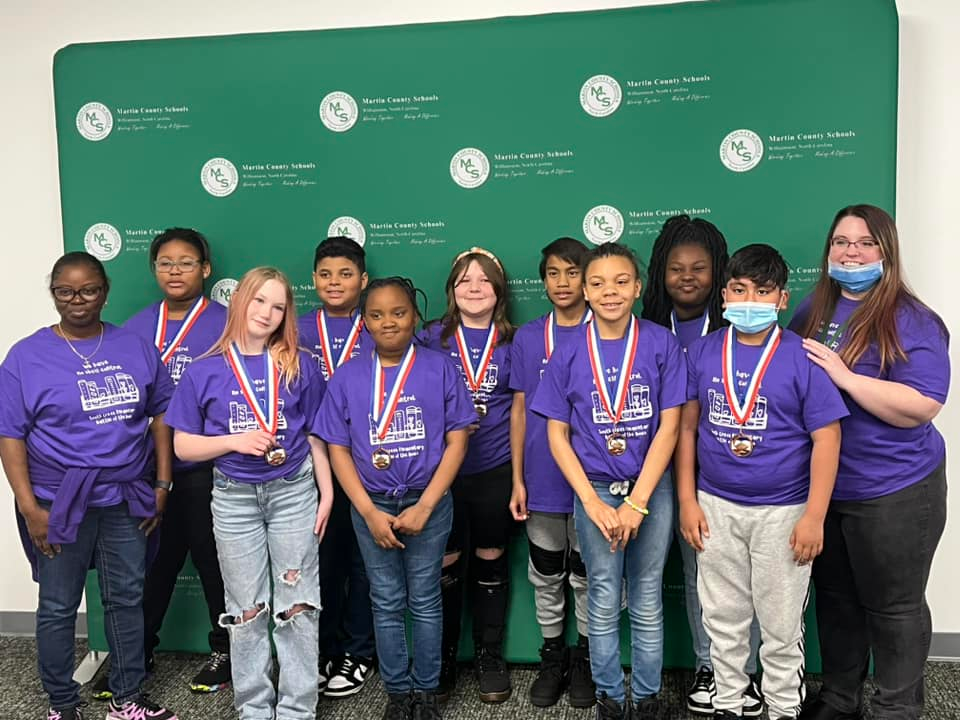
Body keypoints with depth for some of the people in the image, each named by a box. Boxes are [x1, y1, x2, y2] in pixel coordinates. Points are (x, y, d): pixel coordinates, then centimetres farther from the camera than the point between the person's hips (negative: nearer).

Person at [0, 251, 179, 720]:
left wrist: (162, 483, 2)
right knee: (58, 607, 9)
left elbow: (161, 413, 7)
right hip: (59, 504, -2)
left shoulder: (135, 348, 3)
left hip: (126, 501, 3)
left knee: (127, 599, 13)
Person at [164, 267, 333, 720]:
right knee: (246, 609, 12)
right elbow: (183, 446, -1)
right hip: (234, 497, 1)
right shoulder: (204, 371, -2)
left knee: (297, 605, 6)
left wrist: (327, 494, -1)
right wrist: (235, 441, -16)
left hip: (294, 492, 0)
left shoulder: (300, 366, -1)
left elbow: (316, 436, 3)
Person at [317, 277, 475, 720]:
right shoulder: (347, 377, 0)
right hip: (372, 506, 1)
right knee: (386, 602, 11)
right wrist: (369, 512, -9)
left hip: (429, 503, -1)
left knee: (424, 600, 10)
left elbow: (456, 441, -5)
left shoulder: (439, 369, -4)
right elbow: (338, 449, 0)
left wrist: (424, 506, -11)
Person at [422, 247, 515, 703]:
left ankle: (490, 655, 25)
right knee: (445, 565, 4)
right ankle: (442, 656, 22)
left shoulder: (512, 341, 4)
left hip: (496, 470, 1)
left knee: (490, 561, 9)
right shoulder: (433, 338, 3)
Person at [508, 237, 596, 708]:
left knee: (585, 576, 12)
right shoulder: (526, 339, 3)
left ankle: (584, 658, 30)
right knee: (546, 577, 15)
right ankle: (552, 657, 31)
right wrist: (517, 480, 2)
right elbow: (519, 411, 5)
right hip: (542, 482, 2)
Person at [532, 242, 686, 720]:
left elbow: (668, 427, -6)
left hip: (651, 488, 0)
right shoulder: (569, 354, -3)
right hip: (594, 490, 0)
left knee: (647, 603, 11)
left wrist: (636, 502, -11)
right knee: (604, 602, 9)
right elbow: (557, 435, -1)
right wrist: (594, 502, -9)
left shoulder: (662, 345, -5)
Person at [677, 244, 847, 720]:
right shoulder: (702, 352, 0)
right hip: (716, 506, 3)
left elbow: (826, 438, -8)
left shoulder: (803, 358, -9)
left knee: (781, 625, 10)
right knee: (723, 618, 15)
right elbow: (686, 427, 3)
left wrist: (814, 517, -11)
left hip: (782, 512, -2)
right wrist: (687, 501, 0)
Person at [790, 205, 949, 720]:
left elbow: (922, 406, -23)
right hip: (821, 485, 6)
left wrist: (844, 375, -27)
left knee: (892, 605, 11)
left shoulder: (912, 322, -13)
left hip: (894, 492, -5)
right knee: (834, 597, 19)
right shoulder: (811, 312, 4)